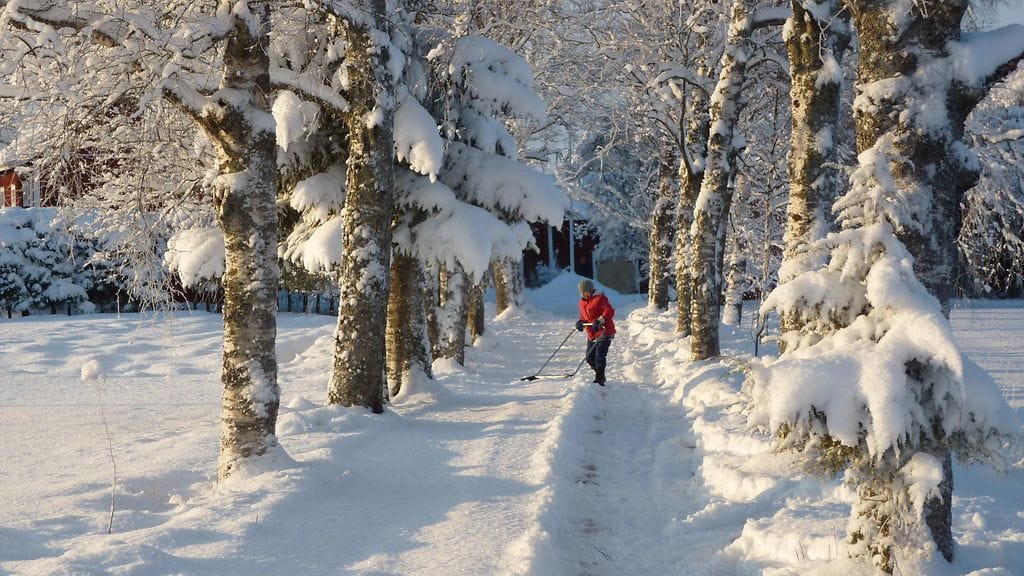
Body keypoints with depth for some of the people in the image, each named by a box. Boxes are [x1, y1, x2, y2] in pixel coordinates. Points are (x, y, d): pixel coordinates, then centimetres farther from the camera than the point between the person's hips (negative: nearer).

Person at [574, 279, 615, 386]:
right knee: (590, 358, 8)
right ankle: (600, 376, 28)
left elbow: (610, 311, -19)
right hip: (592, 334, 8)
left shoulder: (599, 299, -9)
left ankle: (599, 379, -12)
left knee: (599, 356, -16)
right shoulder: (582, 303, 14)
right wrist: (580, 322, 0)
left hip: (604, 332, -8)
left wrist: (600, 320, -32)